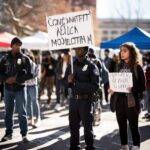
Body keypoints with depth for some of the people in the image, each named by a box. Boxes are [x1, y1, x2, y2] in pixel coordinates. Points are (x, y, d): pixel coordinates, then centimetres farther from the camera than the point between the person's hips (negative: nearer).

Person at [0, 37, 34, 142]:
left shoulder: (25, 59, -1)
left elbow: (29, 74, -7)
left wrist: (16, 79, -16)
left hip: (20, 88, -3)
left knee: (22, 113, 0)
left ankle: (24, 134, 6)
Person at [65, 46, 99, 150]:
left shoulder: (91, 66, -5)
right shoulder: (71, 65, 11)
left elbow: (95, 86, -12)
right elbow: (65, 81, 17)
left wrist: (77, 84, -17)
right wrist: (69, 81, -7)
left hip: (85, 100, -5)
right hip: (73, 100, 5)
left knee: (87, 126, 2)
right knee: (73, 126, 12)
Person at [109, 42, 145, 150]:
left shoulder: (137, 67, -5)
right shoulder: (119, 66, 10)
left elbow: (142, 86, -7)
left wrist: (133, 89, -23)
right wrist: (112, 89, -2)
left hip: (132, 101, -5)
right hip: (120, 99, 5)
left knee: (133, 125, 1)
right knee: (122, 125, 10)